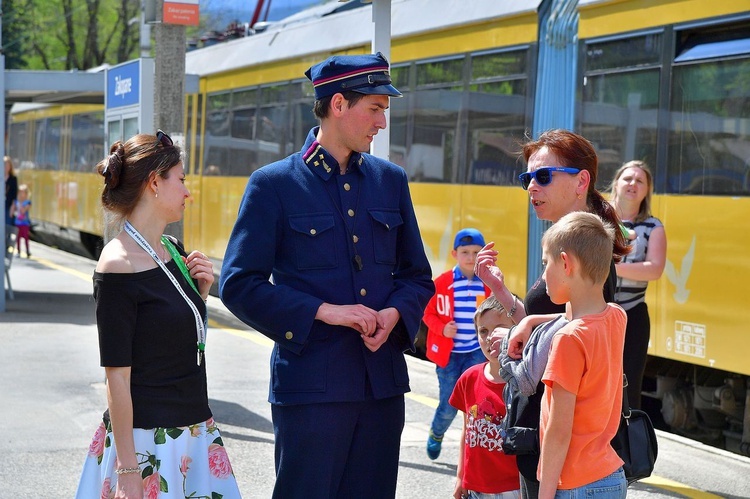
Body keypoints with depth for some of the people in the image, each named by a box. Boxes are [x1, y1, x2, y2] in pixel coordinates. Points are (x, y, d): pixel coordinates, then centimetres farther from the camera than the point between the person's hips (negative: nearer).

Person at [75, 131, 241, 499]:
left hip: (194, 425, 8)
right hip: (147, 438, -8)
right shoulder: (118, 265, -16)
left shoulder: (172, 250, 8)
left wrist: (201, 289, 2)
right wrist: (127, 469, -19)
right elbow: (117, 374, -17)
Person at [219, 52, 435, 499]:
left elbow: (417, 276, 17)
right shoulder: (274, 185, -2)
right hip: (310, 384, -5)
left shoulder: (391, 180, 13)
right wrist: (324, 311, -15)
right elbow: (239, 285, -7)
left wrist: (395, 313, -5)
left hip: (383, 383, 5)